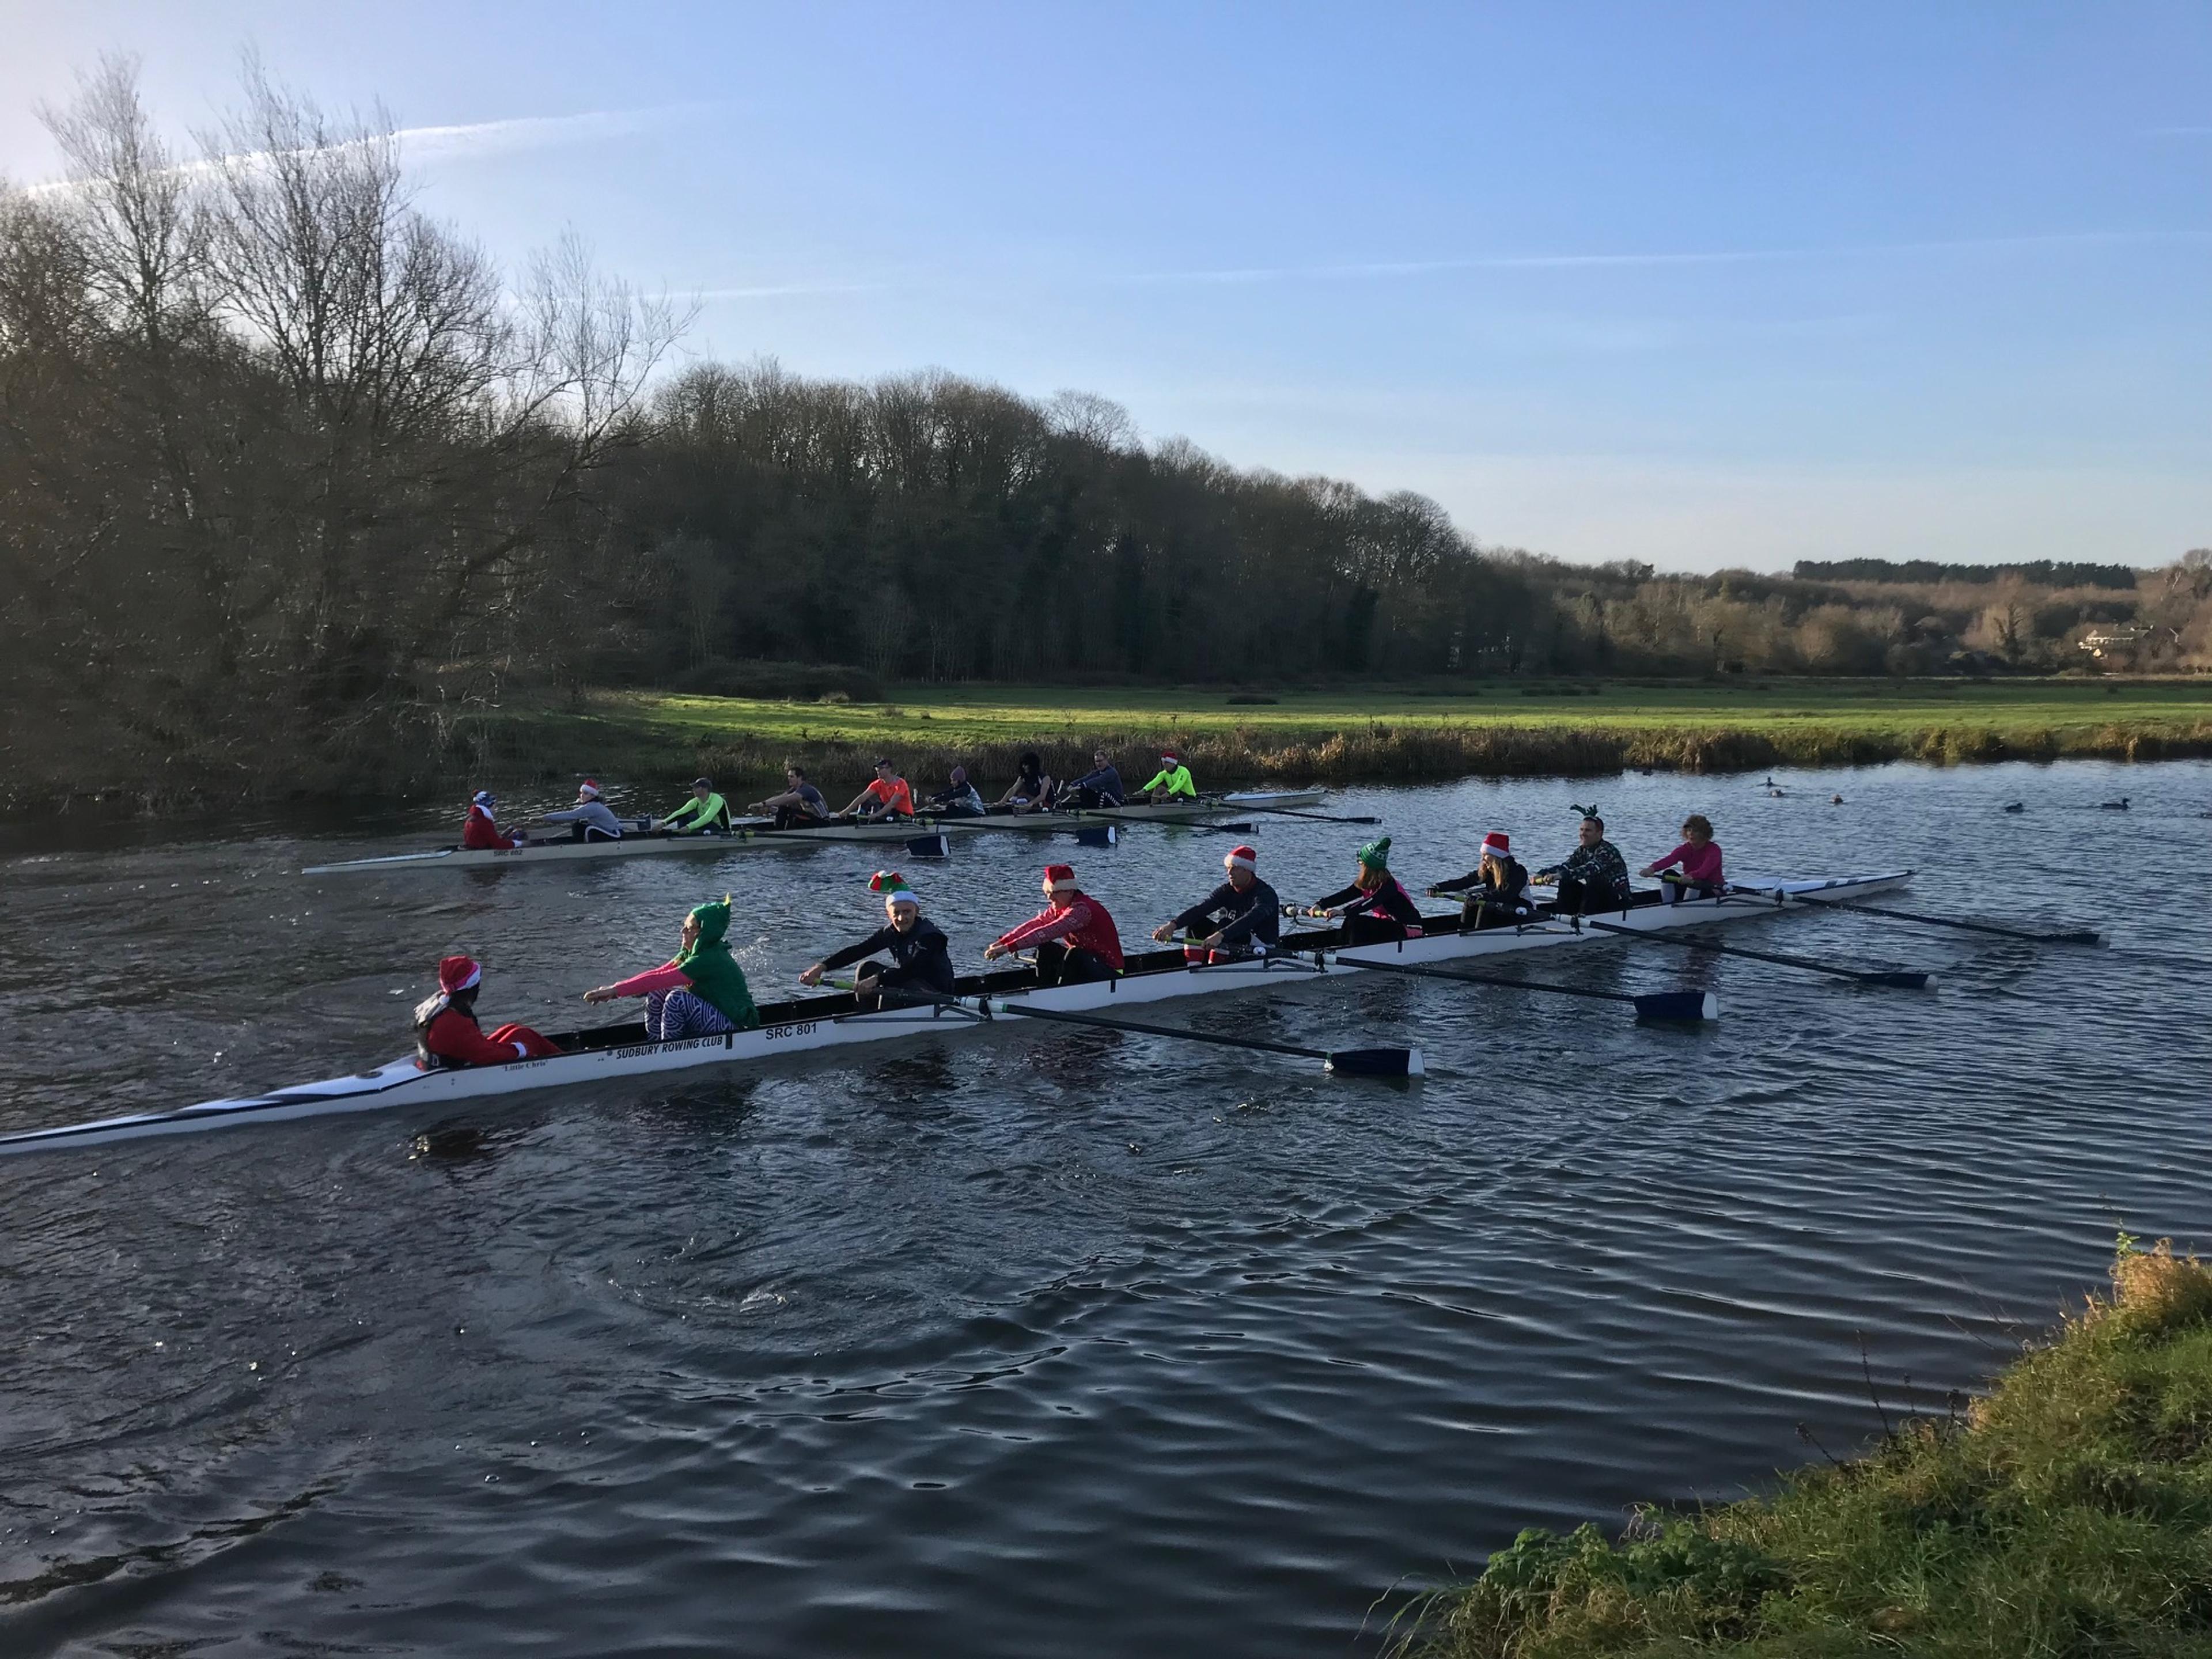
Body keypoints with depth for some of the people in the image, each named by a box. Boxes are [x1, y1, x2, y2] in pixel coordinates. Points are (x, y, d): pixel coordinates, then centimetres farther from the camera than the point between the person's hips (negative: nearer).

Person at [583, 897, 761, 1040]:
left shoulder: (709, 959, -23)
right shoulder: (692, 953, 6)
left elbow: (659, 980, -28)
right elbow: (656, 974, 1)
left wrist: (616, 990, -25)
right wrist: (614, 990, -11)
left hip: (735, 1028, -9)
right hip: (714, 1017, 9)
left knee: (677, 998, -26)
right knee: (657, 992, -2)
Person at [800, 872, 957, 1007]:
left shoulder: (929, 936, -21)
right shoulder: (891, 932, 0)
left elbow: (911, 970, -35)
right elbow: (856, 951, -8)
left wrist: (876, 979, -45)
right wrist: (821, 967, -19)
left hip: (937, 997, -8)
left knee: (889, 987, -30)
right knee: (867, 968, -4)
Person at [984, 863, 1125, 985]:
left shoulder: (1082, 909, -27)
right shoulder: (1058, 908, 3)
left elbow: (1049, 932, -36)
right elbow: (1033, 925, -7)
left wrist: (1010, 947, -40)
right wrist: (1002, 942, -20)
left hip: (1109, 969, -9)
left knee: (1074, 955, -32)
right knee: (1046, 949, -3)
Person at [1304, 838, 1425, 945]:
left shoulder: (1388, 885, -22)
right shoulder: (1364, 884, 4)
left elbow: (1371, 902, -39)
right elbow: (1344, 896, -6)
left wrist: (1344, 911, -52)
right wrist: (1319, 905, -21)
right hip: (1387, 926, 8)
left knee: (1357, 922, -22)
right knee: (1351, 921, -9)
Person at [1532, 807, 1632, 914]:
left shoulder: (1608, 851, -21)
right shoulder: (1582, 851, 4)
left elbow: (1590, 869, -39)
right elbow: (1565, 866, -8)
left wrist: (1560, 876, -51)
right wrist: (1542, 874, -28)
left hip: (1618, 900, -8)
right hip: (1596, 896, 8)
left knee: (1593, 882, -32)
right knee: (1567, 883, -7)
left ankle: (1582, 915, -27)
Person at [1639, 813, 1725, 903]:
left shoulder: (1714, 849, -12)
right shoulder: (1685, 849, 1)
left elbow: (1705, 870, -33)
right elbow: (1669, 860, -21)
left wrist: (1691, 876, -55)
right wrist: (1652, 868, -43)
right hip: (1692, 887, 5)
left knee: (1696, 883, -34)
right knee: (1669, 874, -15)